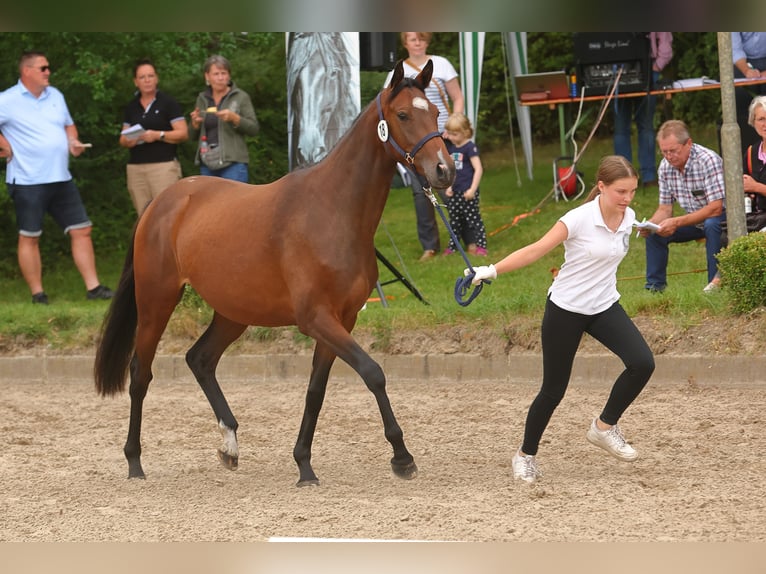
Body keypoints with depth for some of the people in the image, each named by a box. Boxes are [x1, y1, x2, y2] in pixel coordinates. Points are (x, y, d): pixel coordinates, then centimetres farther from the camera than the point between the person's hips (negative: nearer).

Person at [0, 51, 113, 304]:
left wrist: (73, 141, 4)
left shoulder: (55, 96, 12)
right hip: (28, 181, -6)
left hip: (61, 179, 6)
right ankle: (37, 294, 6)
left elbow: (68, 124, 23)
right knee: (29, 237, 0)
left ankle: (93, 287, 7)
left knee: (81, 230, 3)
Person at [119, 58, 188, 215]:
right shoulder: (131, 107, 17)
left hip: (163, 165, -5)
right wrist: (128, 141, -3)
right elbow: (123, 139, 21)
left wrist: (158, 135, -15)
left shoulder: (168, 103, 2)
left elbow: (183, 134, -2)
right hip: (136, 167, 5)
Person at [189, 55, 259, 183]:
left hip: (233, 163, -5)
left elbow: (254, 128, -3)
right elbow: (193, 136, 17)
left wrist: (234, 118, -18)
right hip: (207, 164, 5)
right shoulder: (202, 99, 13)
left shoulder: (241, 97, 2)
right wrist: (195, 123, -4)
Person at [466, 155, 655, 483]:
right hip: (565, 309, -5)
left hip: (604, 307, 5)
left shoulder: (628, 218, -2)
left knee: (642, 362, -17)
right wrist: (492, 270, -28)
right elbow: (536, 250, -21)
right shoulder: (580, 219, -20)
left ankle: (605, 426, 3)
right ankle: (526, 455, 22)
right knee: (554, 389, 2)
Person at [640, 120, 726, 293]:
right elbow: (665, 209, 0)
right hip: (694, 220, 7)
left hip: (721, 217, -6)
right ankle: (655, 287, 2)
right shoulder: (665, 167, -7)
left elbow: (715, 208, -31)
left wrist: (677, 222, -36)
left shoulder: (708, 160, -26)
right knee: (654, 232, -8)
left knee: (711, 224, -37)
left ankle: (716, 284, -28)